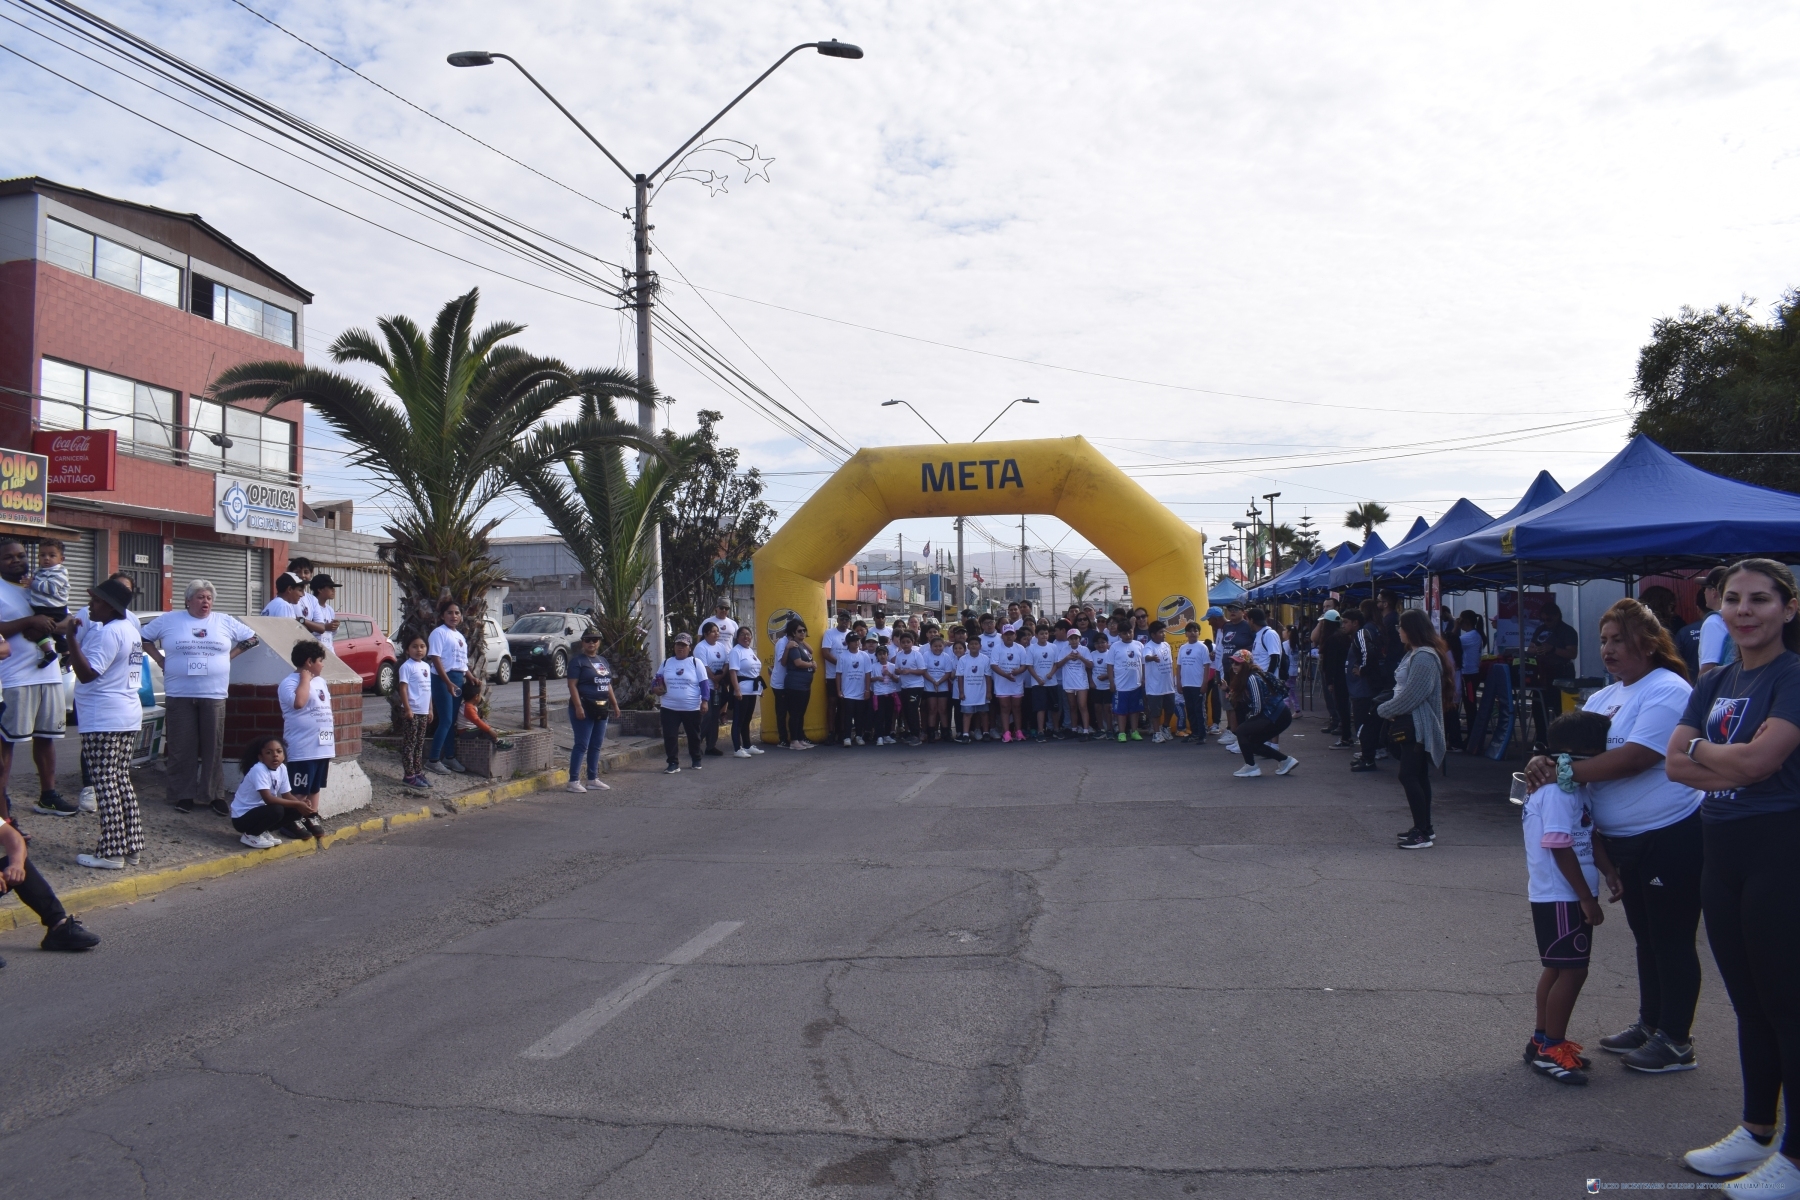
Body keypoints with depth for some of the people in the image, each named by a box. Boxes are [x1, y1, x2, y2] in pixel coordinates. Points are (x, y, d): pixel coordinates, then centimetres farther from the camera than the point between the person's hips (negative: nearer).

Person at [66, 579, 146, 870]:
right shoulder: (129, 630, 17)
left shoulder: (108, 632, -15)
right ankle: (131, 845, 14)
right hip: (128, 715, 10)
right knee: (122, 781, 13)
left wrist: (72, 636, -20)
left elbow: (86, 673, -21)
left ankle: (112, 853, -5)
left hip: (104, 720, -10)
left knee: (105, 784, -6)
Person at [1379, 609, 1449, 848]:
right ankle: (1424, 828, 24)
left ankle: (1422, 833, -8)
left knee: (1409, 777, -11)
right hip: (1412, 724, 11)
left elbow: (1410, 697, -23)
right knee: (1419, 776, 16)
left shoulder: (1424, 658, -21)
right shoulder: (1414, 654, 13)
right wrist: (1389, 709, 2)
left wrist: (1383, 710, -10)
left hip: (1418, 727, -11)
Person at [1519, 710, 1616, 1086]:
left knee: (1558, 968, 16)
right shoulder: (1557, 795, -22)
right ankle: (1550, 1049, 4)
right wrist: (1588, 899, -19)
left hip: (1567, 898, 10)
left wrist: (1611, 875, 8)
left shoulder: (1578, 790, 10)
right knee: (1572, 971, -5)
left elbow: (1591, 838, 17)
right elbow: (1561, 851, -23)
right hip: (1560, 899, -10)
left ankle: (1544, 1040, 27)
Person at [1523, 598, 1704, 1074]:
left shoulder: (1667, 691, -17)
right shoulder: (1604, 697, 11)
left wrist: (1563, 771, -25)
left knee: (1672, 940, 3)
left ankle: (1676, 1042, 14)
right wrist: (1545, 761, -13)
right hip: (1625, 839, 9)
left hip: (1670, 837, -9)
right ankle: (1649, 1024, 33)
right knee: (1646, 938, 20)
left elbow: (1634, 757, -27)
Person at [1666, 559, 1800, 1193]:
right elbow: (1674, 762, 2)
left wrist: (1702, 748, -4)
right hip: (1723, 852, 8)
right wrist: (1737, 761, -14)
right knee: (1748, 1001, 17)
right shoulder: (1713, 682, 11)